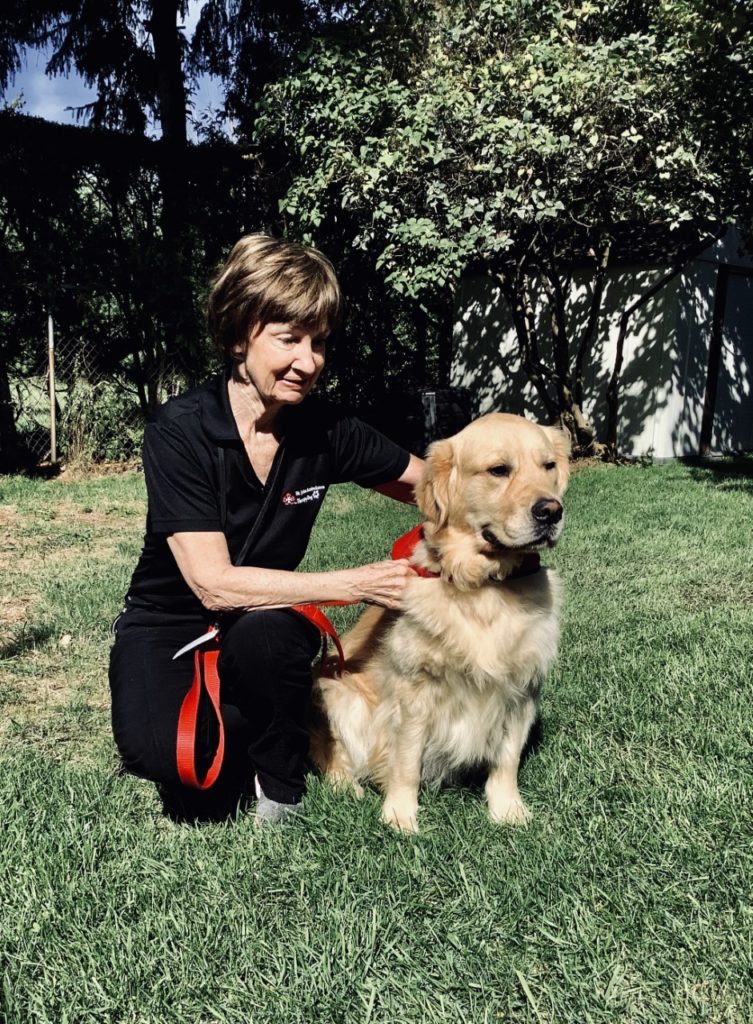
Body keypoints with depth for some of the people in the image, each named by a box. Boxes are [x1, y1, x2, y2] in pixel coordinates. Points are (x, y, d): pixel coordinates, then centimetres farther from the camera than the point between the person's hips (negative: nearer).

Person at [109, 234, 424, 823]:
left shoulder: (326, 432, -11)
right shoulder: (181, 432, -22)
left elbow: (430, 484, 5)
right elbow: (214, 585, -27)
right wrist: (356, 585, -29)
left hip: (261, 631, 3)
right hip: (167, 630, -3)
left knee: (268, 627, -34)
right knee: (169, 756, -32)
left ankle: (281, 788, -7)